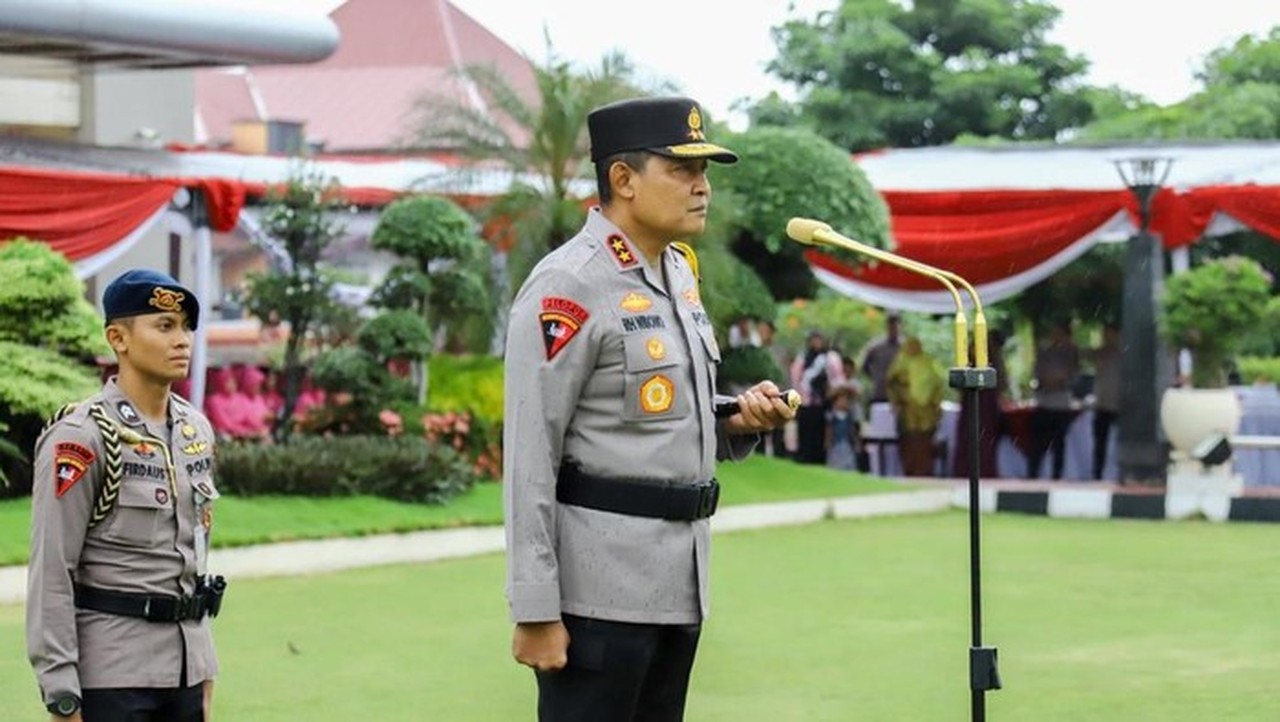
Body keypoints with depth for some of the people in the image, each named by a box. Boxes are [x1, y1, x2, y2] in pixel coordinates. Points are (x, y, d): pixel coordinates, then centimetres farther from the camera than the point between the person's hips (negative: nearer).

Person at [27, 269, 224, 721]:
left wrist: (204, 670, 18)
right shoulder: (82, 438, -12)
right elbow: (51, 570, -14)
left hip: (185, 663, 7)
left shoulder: (195, 429, 11)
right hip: (110, 669, -7)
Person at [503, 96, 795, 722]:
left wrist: (739, 420, 3)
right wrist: (535, 611, -19)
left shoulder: (680, 273, 14)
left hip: (680, 579, 9)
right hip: (600, 588, -9)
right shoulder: (568, 287, -13)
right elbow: (529, 458, -16)